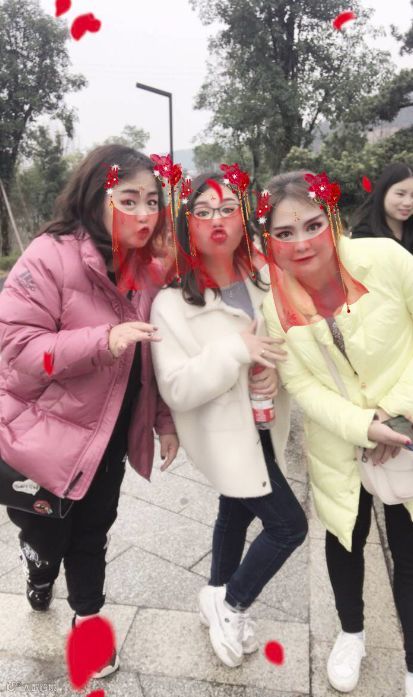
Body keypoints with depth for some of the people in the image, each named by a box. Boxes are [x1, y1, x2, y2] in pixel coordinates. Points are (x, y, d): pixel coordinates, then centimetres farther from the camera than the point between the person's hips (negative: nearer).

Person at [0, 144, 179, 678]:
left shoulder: (148, 266, -2)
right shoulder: (51, 255, -20)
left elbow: (155, 356, 7)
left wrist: (165, 421, 6)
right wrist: (103, 340, -35)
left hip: (109, 433, 5)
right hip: (47, 434, -4)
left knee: (93, 533, 20)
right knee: (49, 537, 12)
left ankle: (87, 620, 46)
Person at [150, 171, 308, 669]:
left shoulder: (262, 286, -4)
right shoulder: (172, 302, -18)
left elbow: (283, 345, 9)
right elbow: (176, 389, -22)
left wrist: (274, 369, -12)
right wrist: (236, 348, -30)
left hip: (262, 425, 6)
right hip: (224, 432, -6)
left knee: (238, 513, 23)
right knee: (288, 525, -1)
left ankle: (219, 603, 49)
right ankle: (231, 602, 26)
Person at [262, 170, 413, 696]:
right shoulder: (274, 301, -12)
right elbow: (300, 385, -12)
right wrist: (364, 426, -22)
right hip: (338, 444, 2)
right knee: (344, 541, 20)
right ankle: (351, 634, 49)